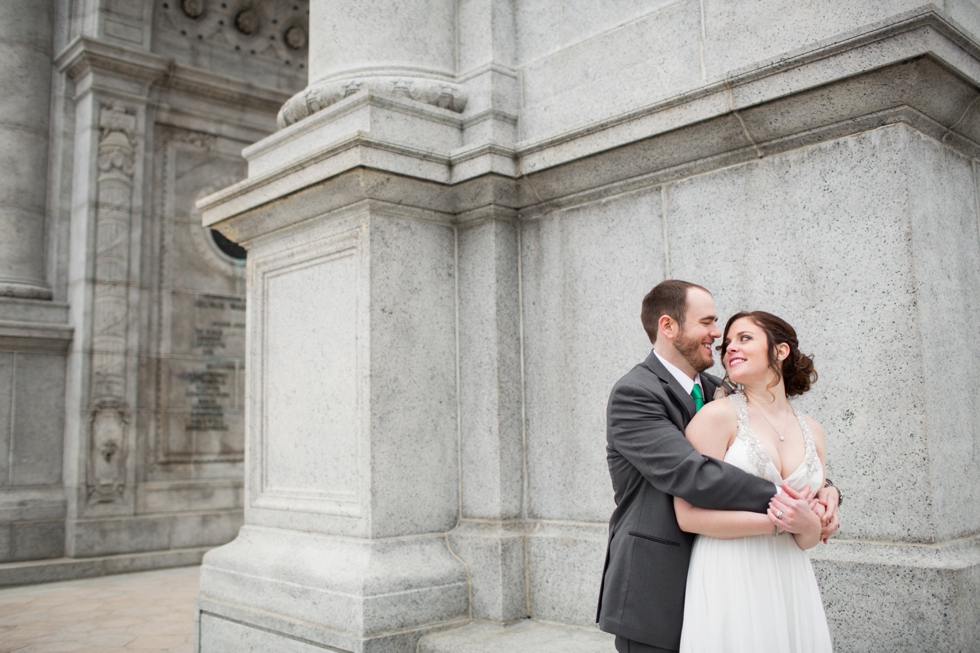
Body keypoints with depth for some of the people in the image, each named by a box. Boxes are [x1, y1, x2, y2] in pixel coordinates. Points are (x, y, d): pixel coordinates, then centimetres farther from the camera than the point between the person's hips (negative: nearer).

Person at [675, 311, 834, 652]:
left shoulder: (812, 431, 9)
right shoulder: (719, 414, -7)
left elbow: (809, 540, 13)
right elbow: (689, 515, -14)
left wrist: (809, 525, -10)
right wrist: (777, 521, -14)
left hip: (791, 586, 5)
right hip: (730, 583, -5)